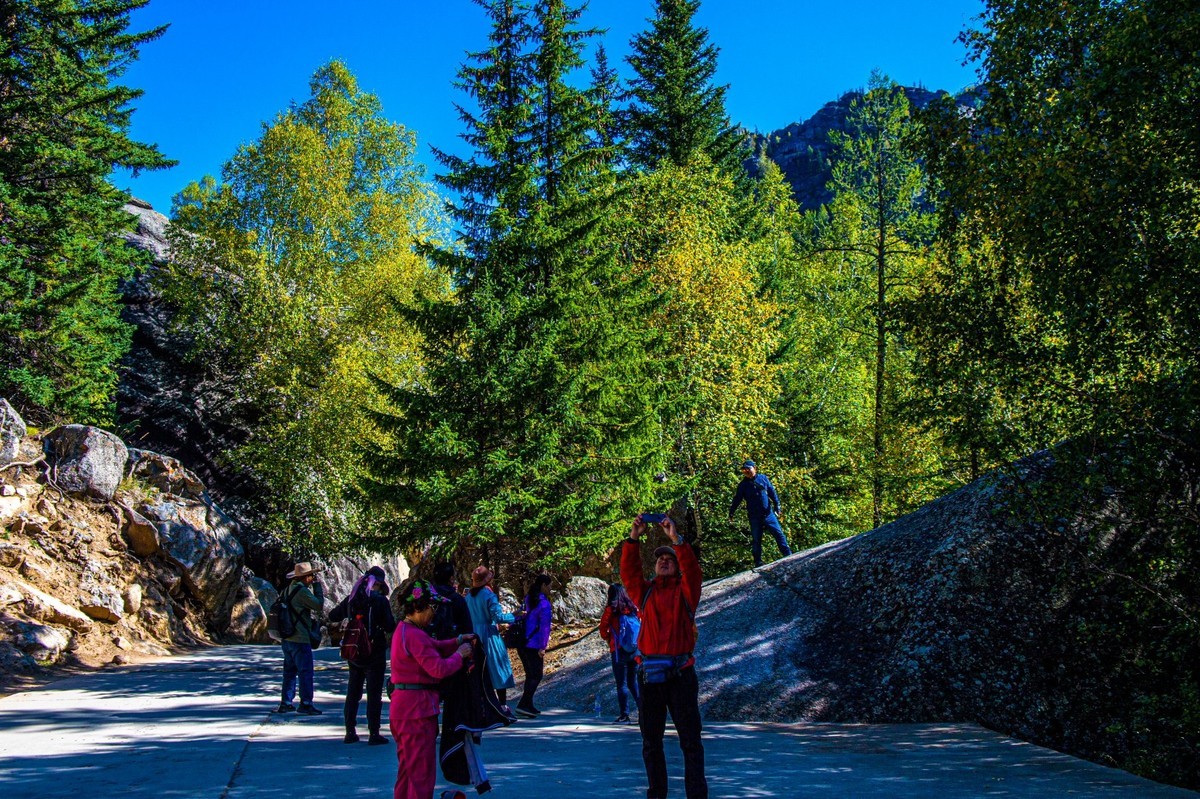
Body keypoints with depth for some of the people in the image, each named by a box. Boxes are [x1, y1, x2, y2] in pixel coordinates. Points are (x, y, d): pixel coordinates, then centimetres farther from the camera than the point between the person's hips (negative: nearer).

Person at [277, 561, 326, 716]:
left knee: (289, 671, 14)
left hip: (286, 639, 9)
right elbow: (318, 605, -14)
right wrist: (317, 585, -6)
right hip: (300, 639, -9)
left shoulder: (288, 590, 13)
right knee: (305, 671, -4)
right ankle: (305, 704, -3)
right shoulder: (302, 591, -15)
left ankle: (285, 703, 16)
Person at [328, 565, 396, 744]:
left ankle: (350, 732, 16)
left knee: (352, 692, 14)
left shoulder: (351, 599, 3)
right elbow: (390, 627, -15)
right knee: (374, 693, 1)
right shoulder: (381, 600, -12)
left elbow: (333, 616, 15)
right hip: (375, 653, -5)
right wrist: (396, 623, 6)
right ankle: (373, 734, 0)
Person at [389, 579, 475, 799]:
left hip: (402, 707, 10)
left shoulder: (403, 630, 13)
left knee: (407, 769, 19)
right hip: (417, 708, -10)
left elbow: (434, 647, 20)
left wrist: (457, 641, 7)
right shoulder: (415, 636, -21)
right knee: (422, 772, -3)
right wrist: (459, 655, -9)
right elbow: (439, 669, -25)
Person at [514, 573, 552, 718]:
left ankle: (528, 706, 18)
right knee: (536, 676, -2)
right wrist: (542, 647, -15)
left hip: (521, 644, 8)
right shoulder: (543, 603, -13)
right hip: (534, 645, -8)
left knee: (530, 675, 16)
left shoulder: (527, 599, 11)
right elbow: (544, 626, -16)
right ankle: (523, 705, -12)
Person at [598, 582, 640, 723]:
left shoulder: (610, 610, -7)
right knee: (633, 682, 14)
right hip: (635, 650, 4)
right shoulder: (633, 608, 4)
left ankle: (625, 715, 2)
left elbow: (603, 629, -4)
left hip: (619, 650, -4)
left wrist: (609, 638, 15)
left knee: (621, 684, 2)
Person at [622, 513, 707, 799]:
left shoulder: (685, 591, 8)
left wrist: (676, 539, -19)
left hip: (680, 673, -3)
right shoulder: (645, 592, 14)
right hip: (649, 674, 3)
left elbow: (692, 569, -10)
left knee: (690, 738, -3)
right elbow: (629, 571, 0)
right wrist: (634, 538, -11)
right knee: (651, 740, 8)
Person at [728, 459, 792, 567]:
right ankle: (758, 563, 11)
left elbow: (772, 492, 7)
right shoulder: (743, 485, 2)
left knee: (779, 534, -2)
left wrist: (777, 506, 3)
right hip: (754, 517, 0)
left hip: (768, 513, 0)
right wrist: (731, 512, -2)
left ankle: (788, 556, 4)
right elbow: (737, 499, 3)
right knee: (756, 540, 4)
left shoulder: (763, 478, 3)